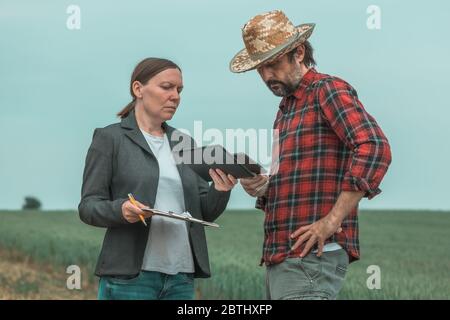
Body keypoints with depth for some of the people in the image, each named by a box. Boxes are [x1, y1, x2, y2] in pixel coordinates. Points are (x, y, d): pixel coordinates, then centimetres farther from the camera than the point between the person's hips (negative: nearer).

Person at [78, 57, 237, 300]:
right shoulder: (109, 139, 3)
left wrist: (220, 191, -8)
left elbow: (205, 212, 13)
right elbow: (88, 206, -2)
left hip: (181, 277, 5)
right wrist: (120, 209, -22)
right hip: (129, 278, -5)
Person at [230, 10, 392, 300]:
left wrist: (332, 220, -22)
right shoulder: (286, 109, 23)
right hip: (281, 256, 9)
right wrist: (260, 189, 3)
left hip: (312, 257, -9)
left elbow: (374, 148, -21)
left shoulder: (329, 90, -5)